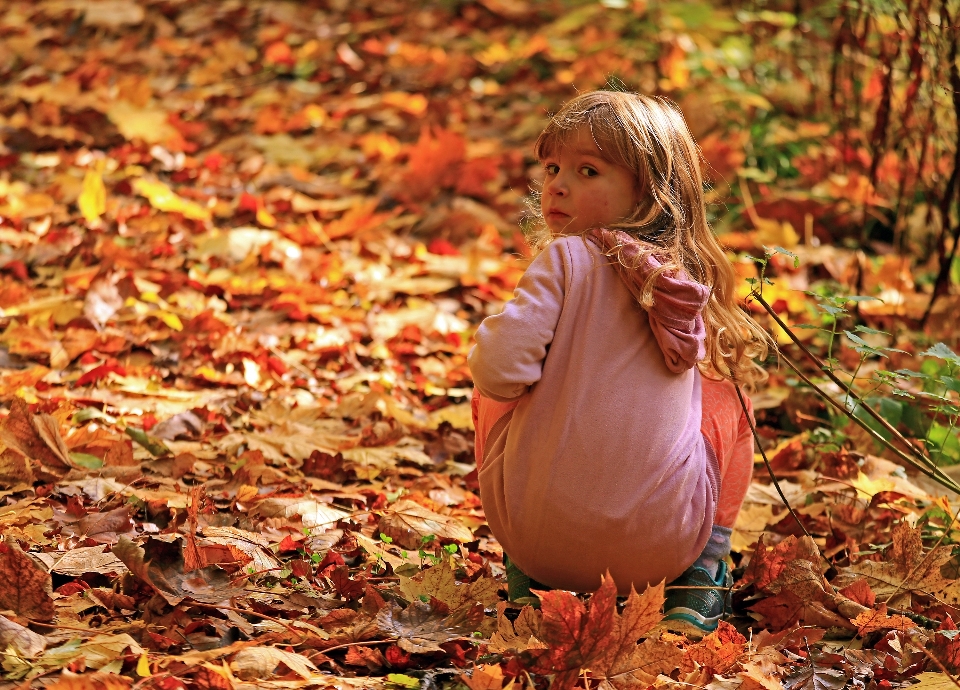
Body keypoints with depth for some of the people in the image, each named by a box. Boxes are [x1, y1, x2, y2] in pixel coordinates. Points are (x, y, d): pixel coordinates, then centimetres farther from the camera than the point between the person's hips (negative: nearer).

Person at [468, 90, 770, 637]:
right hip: (666, 544, 2)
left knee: (490, 392, 25)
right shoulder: (688, 275, 6)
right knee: (723, 392, 26)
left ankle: (524, 571, 25)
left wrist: (489, 340, 9)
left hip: (539, 535, -2)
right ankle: (703, 574, 21)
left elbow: (503, 372, -14)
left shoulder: (567, 258, -8)